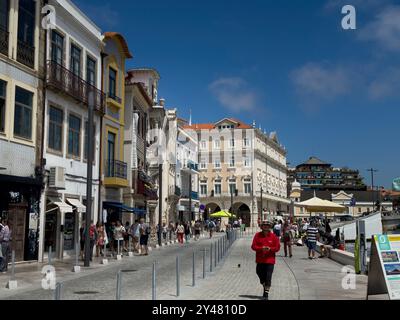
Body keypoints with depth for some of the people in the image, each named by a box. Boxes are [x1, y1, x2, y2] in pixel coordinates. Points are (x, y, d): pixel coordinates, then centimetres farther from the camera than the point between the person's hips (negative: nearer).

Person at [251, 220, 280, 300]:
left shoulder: (273, 236, 0)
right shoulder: (257, 235, 1)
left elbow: (277, 248, 0)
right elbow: (253, 246, -2)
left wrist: (270, 249, -19)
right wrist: (261, 248, -19)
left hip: (270, 260, -2)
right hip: (260, 260, 2)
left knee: (268, 277, -5)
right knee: (260, 274, 13)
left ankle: (266, 293, 4)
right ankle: (265, 287, 41)